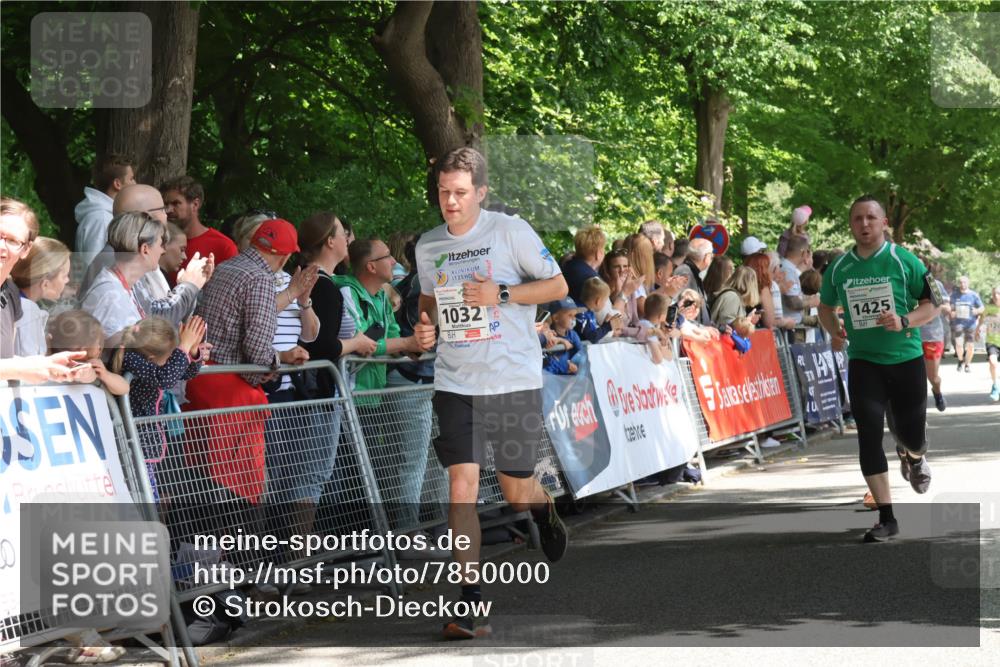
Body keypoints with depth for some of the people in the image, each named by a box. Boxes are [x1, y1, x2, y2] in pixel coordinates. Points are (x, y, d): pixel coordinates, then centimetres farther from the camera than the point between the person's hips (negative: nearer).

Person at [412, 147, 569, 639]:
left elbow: (558, 286, -3)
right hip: (455, 382, 3)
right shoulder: (427, 245, 8)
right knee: (461, 487, -11)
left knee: (517, 494, 8)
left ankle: (544, 507, 46)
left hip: (513, 380, -3)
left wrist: (501, 294, -16)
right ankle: (470, 600, -6)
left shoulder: (510, 231, -6)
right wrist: (424, 326, 2)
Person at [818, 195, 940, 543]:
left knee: (911, 434, 5)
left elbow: (931, 305, -4)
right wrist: (834, 331, -2)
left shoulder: (904, 261, -7)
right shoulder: (839, 268, 2)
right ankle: (887, 518, -4)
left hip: (906, 358, -1)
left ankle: (912, 456, 47)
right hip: (863, 361, 1)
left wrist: (904, 321, -22)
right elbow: (825, 306, 18)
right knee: (869, 433, -10)